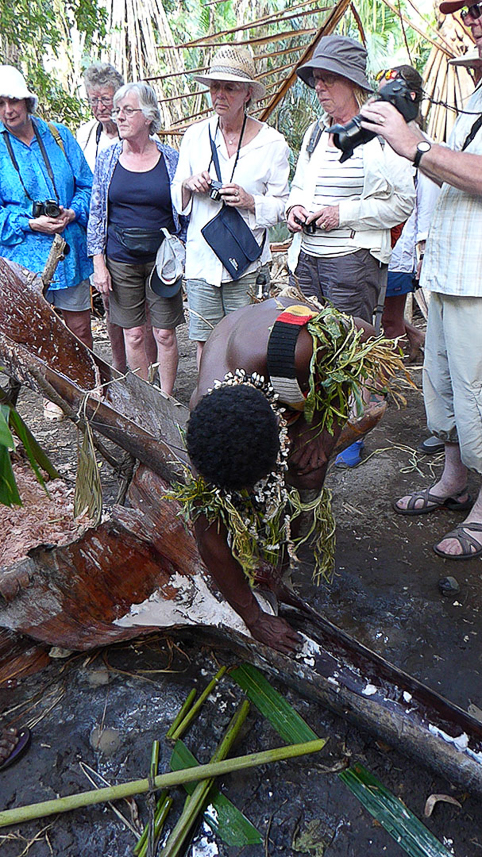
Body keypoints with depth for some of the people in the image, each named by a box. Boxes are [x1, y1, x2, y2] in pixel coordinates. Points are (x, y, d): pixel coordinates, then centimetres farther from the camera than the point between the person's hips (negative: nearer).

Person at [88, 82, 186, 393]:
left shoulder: (171, 158, 0)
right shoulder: (108, 157, 3)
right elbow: (96, 213, 5)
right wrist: (99, 263, -1)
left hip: (162, 259, -1)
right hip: (121, 260, 1)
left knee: (165, 333, 3)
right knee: (133, 334, 7)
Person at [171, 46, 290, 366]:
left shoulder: (272, 142, 1)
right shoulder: (195, 135, 9)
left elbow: (283, 205, 3)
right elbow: (176, 198, 16)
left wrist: (251, 202, -16)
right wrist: (188, 185, -7)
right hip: (201, 258, 3)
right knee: (204, 343, 7)